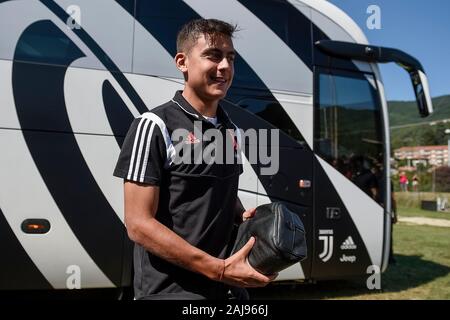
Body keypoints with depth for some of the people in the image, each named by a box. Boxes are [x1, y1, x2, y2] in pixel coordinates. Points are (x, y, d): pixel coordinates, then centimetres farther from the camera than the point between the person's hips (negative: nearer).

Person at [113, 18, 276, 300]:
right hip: (171, 290, -6)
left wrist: (246, 218, -2)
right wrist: (220, 269, -20)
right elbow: (139, 224, -17)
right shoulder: (156, 126, -13)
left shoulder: (231, 130, 7)